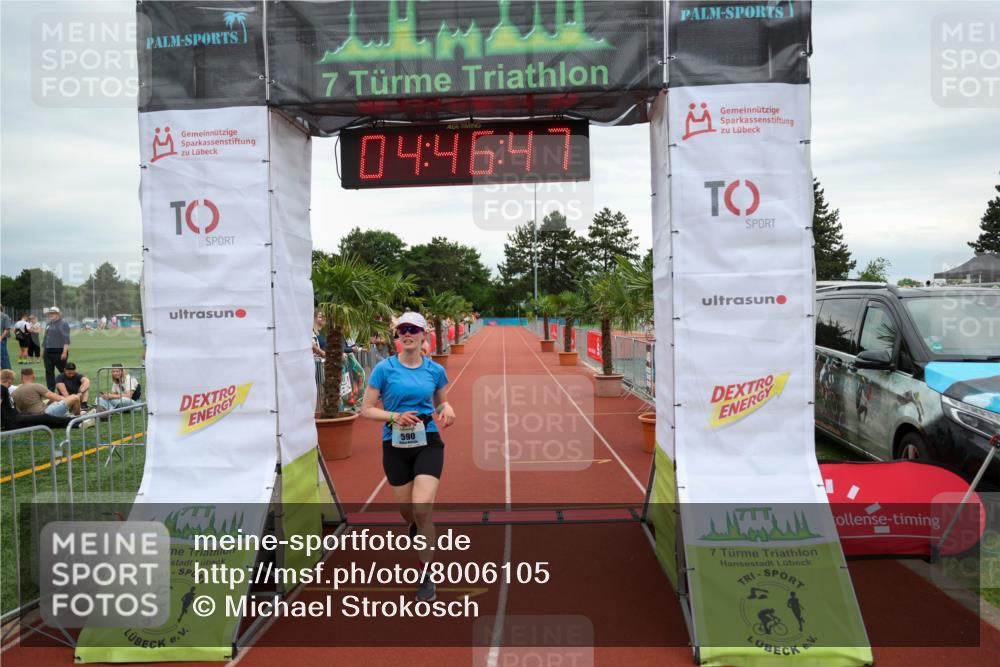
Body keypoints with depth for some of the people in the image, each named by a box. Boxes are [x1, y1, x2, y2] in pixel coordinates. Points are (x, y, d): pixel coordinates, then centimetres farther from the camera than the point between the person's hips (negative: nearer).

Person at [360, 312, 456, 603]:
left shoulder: (435, 370, 1)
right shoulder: (385, 368, -5)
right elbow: (366, 410, -3)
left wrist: (447, 410, -6)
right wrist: (395, 417, -20)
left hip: (428, 443, 0)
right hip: (395, 445, 1)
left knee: (422, 509, -15)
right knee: (407, 511, 12)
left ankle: (426, 577, 2)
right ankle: (416, 526, 52)